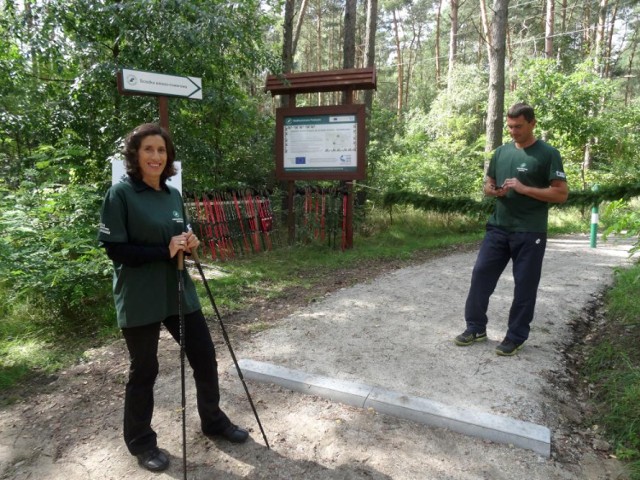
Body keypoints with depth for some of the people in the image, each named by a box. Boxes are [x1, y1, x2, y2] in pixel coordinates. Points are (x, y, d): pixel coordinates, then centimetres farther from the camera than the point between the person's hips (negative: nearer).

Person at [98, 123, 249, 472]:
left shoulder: (173, 195, 7)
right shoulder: (120, 194, -11)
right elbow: (115, 249, -15)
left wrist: (189, 244, -7)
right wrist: (164, 251, -22)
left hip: (179, 292, 6)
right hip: (139, 301, -6)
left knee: (205, 358, 13)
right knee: (144, 371, 9)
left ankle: (213, 421, 36)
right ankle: (140, 442, 33)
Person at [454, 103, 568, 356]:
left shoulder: (548, 154, -5)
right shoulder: (501, 152, 11)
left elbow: (561, 194, -9)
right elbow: (487, 184, 19)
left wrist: (524, 189, -18)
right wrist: (493, 190, -5)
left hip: (530, 233, -4)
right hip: (498, 228, 5)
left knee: (525, 285, 3)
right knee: (481, 274, 3)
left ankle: (516, 337, 18)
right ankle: (476, 328, 17)